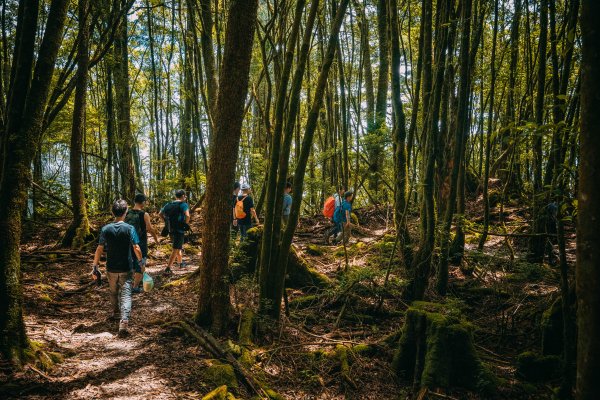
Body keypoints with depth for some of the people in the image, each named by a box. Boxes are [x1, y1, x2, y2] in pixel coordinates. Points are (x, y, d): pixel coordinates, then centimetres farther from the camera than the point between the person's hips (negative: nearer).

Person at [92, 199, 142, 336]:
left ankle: (116, 313, 44)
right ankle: (124, 321, -17)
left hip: (111, 269, 3)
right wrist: (140, 261, 4)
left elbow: (99, 249, -5)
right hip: (126, 268, -2)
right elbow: (136, 248, -13)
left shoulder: (105, 229, -5)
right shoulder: (130, 228, -11)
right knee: (126, 295, -2)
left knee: (114, 292, 24)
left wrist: (95, 266, 4)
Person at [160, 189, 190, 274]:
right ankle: (168, 268, -9)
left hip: (171, 230, 7)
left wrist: (167, 222, 15)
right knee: (175, 249, -3)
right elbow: (187, 215, -25)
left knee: (178, 247, 25)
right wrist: (186, 224, -9)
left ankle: (180, 263, 41)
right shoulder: (184, 205, -10)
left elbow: (161, 213, 16)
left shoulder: (168, 204, 10)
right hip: (179, 230, -7)